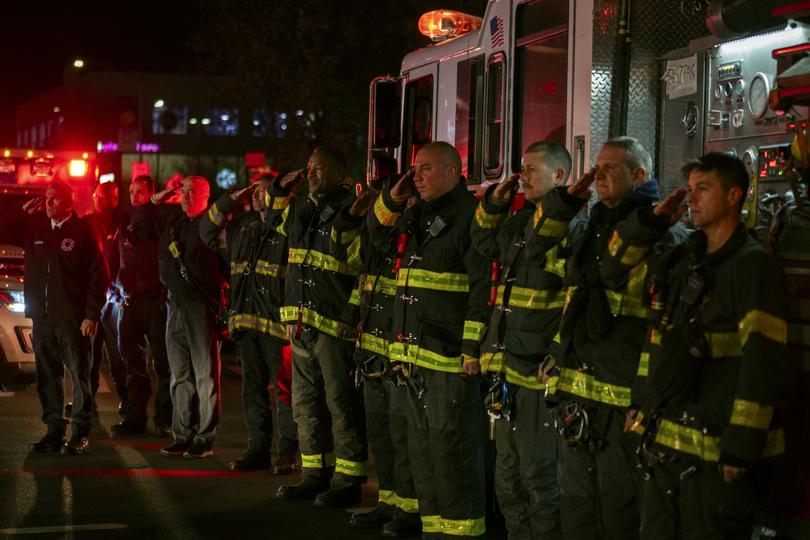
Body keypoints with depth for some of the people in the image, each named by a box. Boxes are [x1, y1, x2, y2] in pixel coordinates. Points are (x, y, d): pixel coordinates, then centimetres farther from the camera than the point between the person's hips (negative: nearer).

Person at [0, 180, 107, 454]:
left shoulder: (82, 231, -4)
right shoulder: (33, 227, 10)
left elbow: (97, 275, -6)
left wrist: (92, 314, -11)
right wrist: (24, 212, 5)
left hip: (73, 318, -5)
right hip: (42, 316, 5)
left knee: (79, 375, 0)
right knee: (47, 377, 9)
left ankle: (80, 433, 6)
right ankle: (54, 430, 17)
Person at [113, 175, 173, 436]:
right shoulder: (125, 229, 14)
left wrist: (165, 293, -14)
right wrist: (122, 289, 7)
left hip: (157, 302, -5)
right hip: (130, 303, 5)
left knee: (162, 363, -4)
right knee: (133, 363, 8)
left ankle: (164, 420, 0)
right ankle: (134, 417, 15)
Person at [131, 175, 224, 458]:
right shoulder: (171, 217, 13)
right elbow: (137, 222, 25)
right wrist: (157, 200, 12)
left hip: (203, 307, -7)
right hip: (176, 305, 7)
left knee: (206, 375, -3)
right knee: (180, 376, 12)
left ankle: (205, 439, 1)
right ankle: (183, 436, 19)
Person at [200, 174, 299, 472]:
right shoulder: (244, 225, 17)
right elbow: (208, 230, 25)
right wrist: (232, 200, 15)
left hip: (277, 322, -7)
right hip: (247, 321, 7)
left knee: (284, 388, -4)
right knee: (253, 387, 11)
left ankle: (288, 451, 2)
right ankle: (258, 448, 17)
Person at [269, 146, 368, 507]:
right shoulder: (299, 210, 14)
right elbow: (271, 209, 38)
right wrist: (281, 189, 19)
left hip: (335, 327, -8)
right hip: (301, 324, 8)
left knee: (341, 404, -3)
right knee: (305, 403, 12)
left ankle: (348, 480, 3)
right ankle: (315, 475, 22)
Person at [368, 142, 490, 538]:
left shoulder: (470, 215, -12)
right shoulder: (417, 214, 15)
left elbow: (483, 288, -17)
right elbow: (377, 231, 31)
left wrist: (472, 350, -20)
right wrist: (393, 198, 10)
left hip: (451, 355, -9)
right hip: (416, 351, 9)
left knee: (451, 444, -7)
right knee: (421, 445, 14)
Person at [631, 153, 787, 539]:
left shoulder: (753, 266, -10)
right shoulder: (683, 261, 14)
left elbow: (762, 365, -17)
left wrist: (741, 449, -20)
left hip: (716, 450, -8)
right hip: (666, 445, 8)